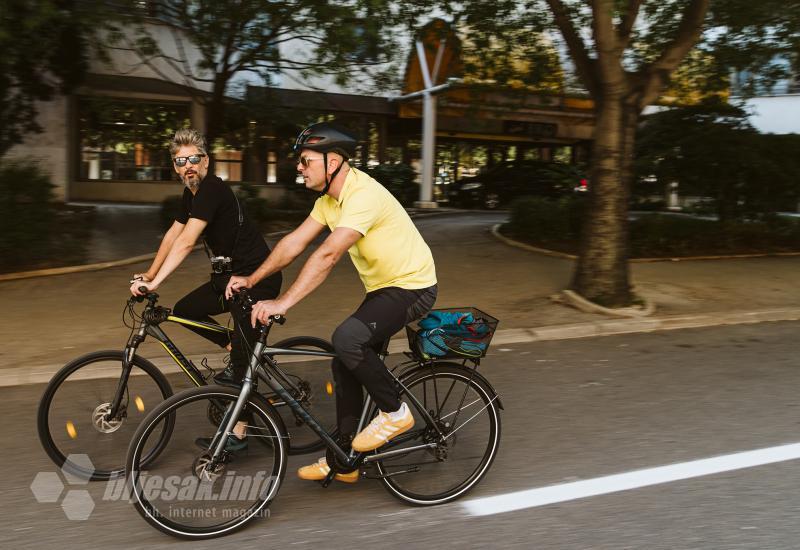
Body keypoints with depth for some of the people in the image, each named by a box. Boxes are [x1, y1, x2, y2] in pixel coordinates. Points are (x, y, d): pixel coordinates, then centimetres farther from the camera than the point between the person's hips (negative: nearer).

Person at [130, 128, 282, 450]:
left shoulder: (212, 190, -19)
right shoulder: (192, 194, 11)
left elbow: (186, 242, -26)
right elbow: (172, 235, 18)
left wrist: (154, 283, -28)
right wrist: (149, 275, 16)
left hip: (256, 277, -10)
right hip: (229, 275, 10)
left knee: (243, 361, -7)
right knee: (183, 311, 8)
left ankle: (237, 433, 2)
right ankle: (238, 353, 18)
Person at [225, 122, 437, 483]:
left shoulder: (363, 195, -26)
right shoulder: (330, 199, 5)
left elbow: (327, 255, -35)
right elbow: (294, 242, 5)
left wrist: (282, 303, -37)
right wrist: (252, 280, -2)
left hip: (412, 287, -10)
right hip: (382, 287, 10)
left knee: (347, 339, -29)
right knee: (346, 365, 7)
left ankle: (395, 412, -6)